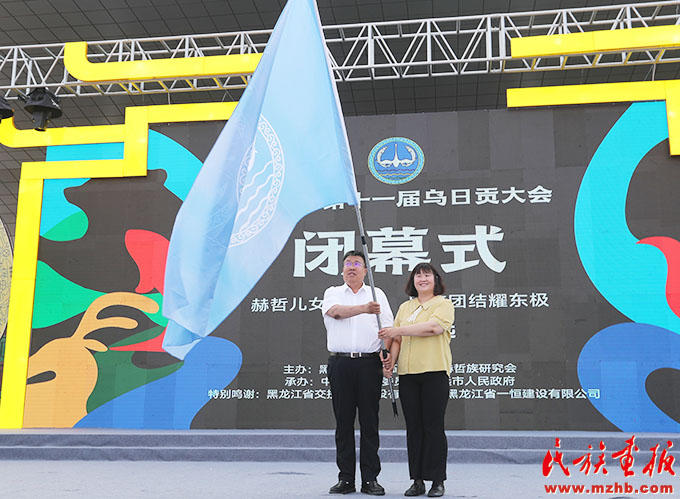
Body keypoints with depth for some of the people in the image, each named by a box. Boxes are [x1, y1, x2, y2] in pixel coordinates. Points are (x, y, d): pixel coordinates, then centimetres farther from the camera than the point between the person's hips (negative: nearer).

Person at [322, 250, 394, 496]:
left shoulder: (377, 294, 14)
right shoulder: (332, 293, 12)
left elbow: (387, 327, 6)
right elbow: (336, 311, -11)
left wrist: (387, 350, -12)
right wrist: (364, 308, -26)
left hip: (369, 362, 0)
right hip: (340, 363, 0)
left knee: (369, 422, 1)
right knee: (343, 422, 4)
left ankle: (370, 479, 8)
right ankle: (345, 478, 12)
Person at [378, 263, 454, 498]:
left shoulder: (444, 304, 2)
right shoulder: (405, 307, 19)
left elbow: (433, 327, -16)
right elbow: (397, 339, 19)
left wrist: (398, 330, -15)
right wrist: (391, 359, 0)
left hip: (435, 372, -5)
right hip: (407, 373, 5)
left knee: (434, 426, -3)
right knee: (413, 427, 7)